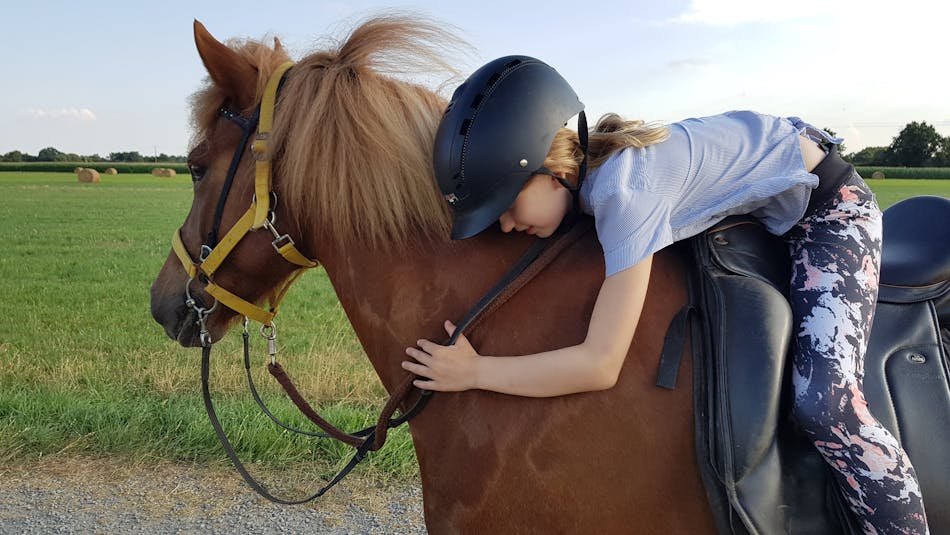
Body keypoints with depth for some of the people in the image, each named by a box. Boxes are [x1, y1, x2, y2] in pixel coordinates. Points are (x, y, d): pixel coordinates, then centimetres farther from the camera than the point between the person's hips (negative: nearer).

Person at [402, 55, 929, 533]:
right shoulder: (580, 165, -11)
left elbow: (598, 365, -36)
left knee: (824, 405, -24)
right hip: (759, 204, 9)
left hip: (828, 206, -9)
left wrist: (474, 371, -28)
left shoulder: (623, 190, -38)